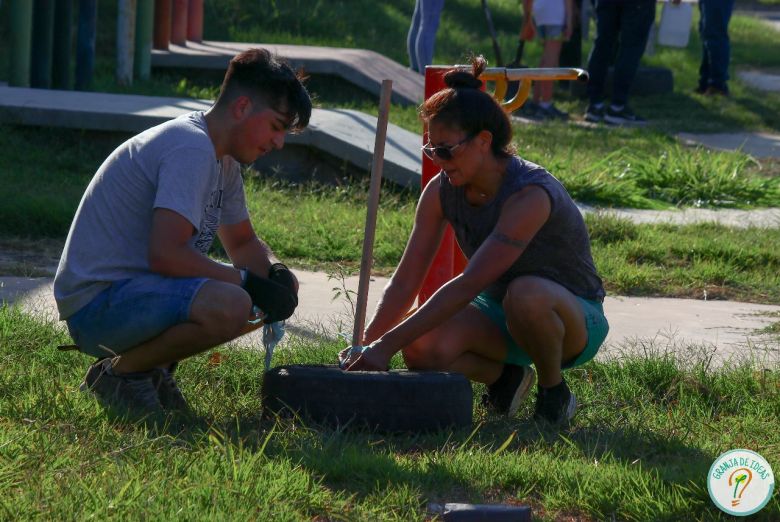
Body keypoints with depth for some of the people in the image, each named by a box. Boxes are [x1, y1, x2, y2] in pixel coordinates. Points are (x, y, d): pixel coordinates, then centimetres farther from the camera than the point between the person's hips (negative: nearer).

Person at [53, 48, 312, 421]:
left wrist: (276, 273, 3)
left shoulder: (223, 161, 14)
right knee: (228, 306, -33)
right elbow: (165, 253, -27)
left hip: (137, 288, 11)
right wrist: (247, 281, -19)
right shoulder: (191, 148, -18)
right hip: (96, 302, -11)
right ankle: (121, 372, -11)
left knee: (264, 301, 10)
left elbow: (243, 244, 26)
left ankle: (152, 365, 9)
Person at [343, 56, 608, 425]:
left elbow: (469, 284, -36)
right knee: (421, 350, -26)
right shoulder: (442, 191, -9)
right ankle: (505, 376, 7)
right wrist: (365, 345, -22)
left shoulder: (531, 194, -31)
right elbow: (406, 281, -8)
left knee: (526, 293, -42)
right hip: (501, 315, 6)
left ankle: (554, 393, -12)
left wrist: (388, 344, -38)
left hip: (574, 321, -6)